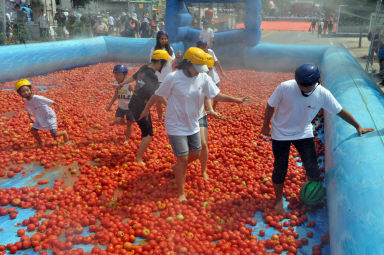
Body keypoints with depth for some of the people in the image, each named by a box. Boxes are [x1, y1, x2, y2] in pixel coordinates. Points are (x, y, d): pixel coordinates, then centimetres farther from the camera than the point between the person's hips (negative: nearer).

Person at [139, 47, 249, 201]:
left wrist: (236, 100, -13)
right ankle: (180, 193, 18)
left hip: (193, 124, 5)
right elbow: (158, 95, -7)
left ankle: (177, 167, 46)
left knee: (195, 154, 15)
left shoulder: (203, 78, -7)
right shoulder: (173, 78, -20)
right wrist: (147, 109, 6)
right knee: (183, 158, -1)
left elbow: (217, 95, -2)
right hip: (176, 126, -5)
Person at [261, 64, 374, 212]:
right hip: (280, 133, -2)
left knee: (312, 167, 4)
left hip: (304, 133, 2)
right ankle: (279, 199, 28)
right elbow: (270, 106, -11)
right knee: (280, 168, 5)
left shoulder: (323, 94, -20)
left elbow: (340, 111, -6)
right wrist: (266, 125, 0)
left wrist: (358, 126, -1)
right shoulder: (285, 87, -27)